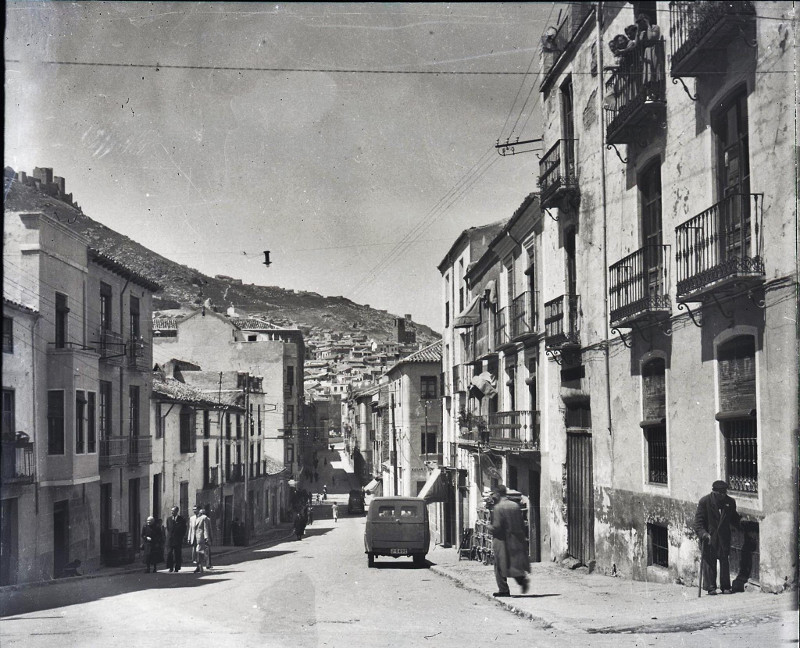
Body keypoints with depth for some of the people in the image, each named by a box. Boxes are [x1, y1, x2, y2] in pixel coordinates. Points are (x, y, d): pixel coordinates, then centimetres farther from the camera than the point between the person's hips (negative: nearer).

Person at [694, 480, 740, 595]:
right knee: (709, 562, -2)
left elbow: (734, 519, 18)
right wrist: (703, 533, -20)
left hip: (724, 537, 3)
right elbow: (698, 520, -9)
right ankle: (711, 587, 4)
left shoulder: (730, 502, 4)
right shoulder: (704, 501, -7)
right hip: (709, 537, -3)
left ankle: (725, 586, 10)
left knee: (724, 561, 3)